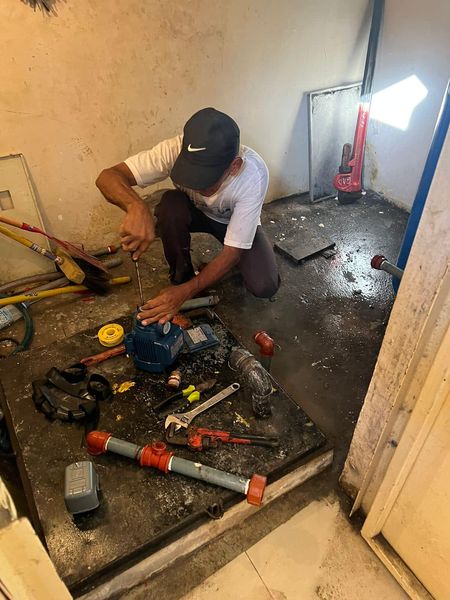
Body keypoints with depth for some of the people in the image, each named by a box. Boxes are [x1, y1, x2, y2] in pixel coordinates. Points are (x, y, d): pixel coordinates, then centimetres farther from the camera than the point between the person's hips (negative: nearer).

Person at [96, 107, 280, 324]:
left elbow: (232, 251, -33)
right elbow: (108, 176, -36)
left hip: (237, 221, -1)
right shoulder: (176, 150, -34)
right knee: (170, 205, -35)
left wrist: (186, 292, -42)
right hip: (193, 212, 1)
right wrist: (137, 208, -58)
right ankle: (181, 276, -10)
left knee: (264, 287, -23)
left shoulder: (253, 175, -37)